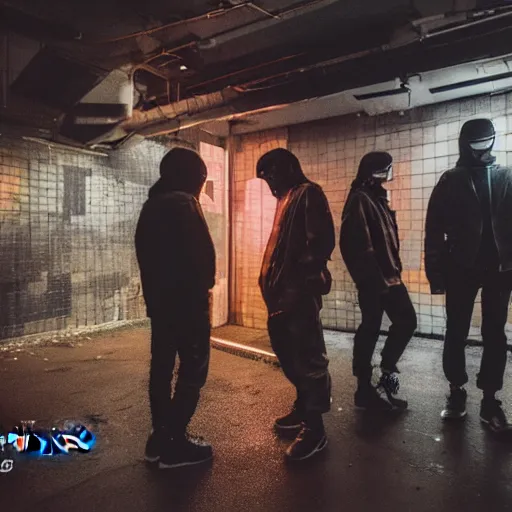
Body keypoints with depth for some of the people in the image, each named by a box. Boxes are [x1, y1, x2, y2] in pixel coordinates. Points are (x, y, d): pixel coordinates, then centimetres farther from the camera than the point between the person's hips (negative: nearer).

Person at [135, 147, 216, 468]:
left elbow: (145, 253, 15)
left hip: (158, 299, 9)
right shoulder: (182, 202, -14)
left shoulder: (151, 206, 14)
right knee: (193, 369, -1)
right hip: (187, 299, -9)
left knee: (162, 366, 13)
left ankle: (160, 437, 23)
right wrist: (205, 285, -5)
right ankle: (175, 443, 5)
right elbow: (199, 252, -19)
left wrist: (153, 291, 15)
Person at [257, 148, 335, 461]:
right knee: (289, 352, 18)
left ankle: (315, 428, 9)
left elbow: (321, 241, -17)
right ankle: (304, 408, 34)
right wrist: (272, 283, 17)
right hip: (283, 290, 10)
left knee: (307, 355, -2)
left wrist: (302, 284, -20)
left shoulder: (308, 194, -6)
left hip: (298, 291, -10)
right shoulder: (287, 198, 22)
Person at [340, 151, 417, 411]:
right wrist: (373, 277, -21)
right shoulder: (360, 199, -12)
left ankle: (386, 370, 25)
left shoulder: (376, 198, 19)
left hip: (387, 275, 10)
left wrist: (394, 270, 15)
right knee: (371, 327, -2)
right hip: (374, 279, -10)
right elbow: (359, 245, -21)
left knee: (406, 320, 12)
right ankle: (365, 386, 11)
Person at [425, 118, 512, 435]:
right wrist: (436, 272, -9)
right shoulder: (451, 181, 3)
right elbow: (434, 230, -2)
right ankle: (457, 392, 20)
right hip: (461, 268, -1)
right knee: (456, 332, 5)